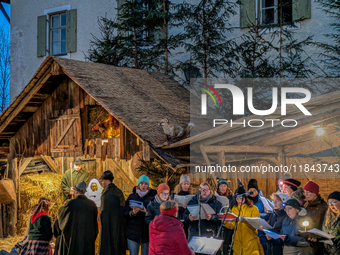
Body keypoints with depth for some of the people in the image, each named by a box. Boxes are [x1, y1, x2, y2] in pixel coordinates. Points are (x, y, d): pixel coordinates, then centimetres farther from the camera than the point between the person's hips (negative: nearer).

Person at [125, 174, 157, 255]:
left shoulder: (152, 198, 2)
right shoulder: (131, 197, 8)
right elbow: (125, 214, 6)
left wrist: (146, 211, -21)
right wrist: (132, 212, -15)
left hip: (147, 233, -1)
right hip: (133, 233, 1)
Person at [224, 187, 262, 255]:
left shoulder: (253, 208, 0)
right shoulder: (234, 208, 12)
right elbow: (232, 225, 6)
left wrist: (244, 220, -27)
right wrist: (226, 223, -14)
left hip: (250, 242, -3)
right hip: (237, 241, 3)